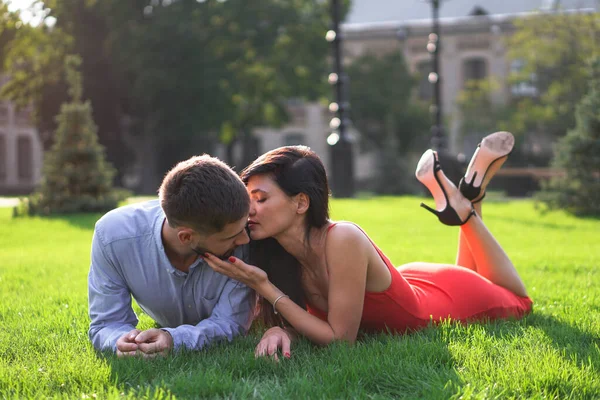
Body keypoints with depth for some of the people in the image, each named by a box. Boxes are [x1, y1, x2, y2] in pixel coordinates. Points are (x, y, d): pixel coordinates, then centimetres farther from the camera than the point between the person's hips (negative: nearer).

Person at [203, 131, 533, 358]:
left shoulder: (342, 240, -42)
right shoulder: (280, 252, -24)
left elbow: (340, 337, -36)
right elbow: (314, 316, -12)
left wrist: (263, 286, -40)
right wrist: (280, 329, -35)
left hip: (453, 295, -5)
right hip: (408, 288, 5)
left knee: (517, 301, 30)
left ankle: (467, 203, 25)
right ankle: (461, 206, 29)